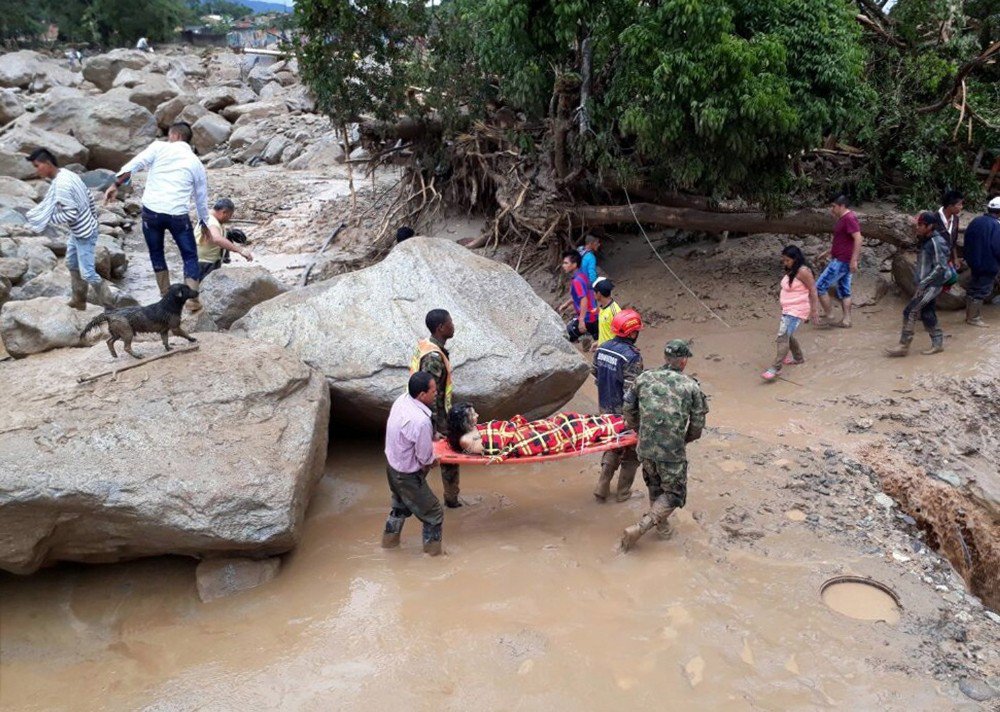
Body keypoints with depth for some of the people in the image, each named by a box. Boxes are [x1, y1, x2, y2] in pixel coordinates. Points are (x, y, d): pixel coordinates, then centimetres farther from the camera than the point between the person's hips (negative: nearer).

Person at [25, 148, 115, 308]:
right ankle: (78, 301, 35)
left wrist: (47, 219, -16)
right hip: (77, 231, 10)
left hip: (84, 234, -10)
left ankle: (110, 307, 5)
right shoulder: (68, 174, 3)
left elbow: (71, 214, -28)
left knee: (87, 273, -4)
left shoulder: (60, 185, -27)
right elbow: (89, 196, 12)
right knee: (72, 264, 22)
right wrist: (93, 218, 22)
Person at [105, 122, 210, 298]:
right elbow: (201, 197, 24)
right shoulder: (196, 163, 14)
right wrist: (204, 222, 36)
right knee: (190, 257, 12)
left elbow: (133, 165, -7)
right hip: (178, 215, 0)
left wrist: (116, 185, -2)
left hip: (151, 211, 0)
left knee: (156, 255, 19)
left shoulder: (159, 147, 7)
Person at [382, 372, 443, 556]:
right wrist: (432, 461, -2)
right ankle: (433, 553, 27)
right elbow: (426, 459, -22)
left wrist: (432, 436, 2)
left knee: (400, 505, 33)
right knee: (434, 513, 12)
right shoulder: (421, 421, -36)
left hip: (392, 464, 9)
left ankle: (389, 540, 52)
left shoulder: (402, 399, -11)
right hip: (407, 476, -9)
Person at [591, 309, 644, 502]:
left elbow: (594, 374, 11)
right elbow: (632, 391, -25)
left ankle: (602, 488, 21)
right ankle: (623, 492, 23)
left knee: (613, 446, 23)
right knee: (630, 452, 13)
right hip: (624, 413, -7)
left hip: (606, 408, 7)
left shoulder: (602, 348, -1)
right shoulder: (632, 356, -24)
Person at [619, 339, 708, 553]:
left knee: (655, 487, 27)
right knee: (674, 494, 12)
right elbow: (697, 425, -1)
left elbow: (628, 409, 10)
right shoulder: (691, 387, -6)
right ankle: (639, 528, -2)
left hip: (645, 448, 4)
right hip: (673, 453, -4)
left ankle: (662, 526, 40)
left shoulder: (645, 378, 1)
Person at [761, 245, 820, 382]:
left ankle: (775, 369, -22)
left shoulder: (802, 271, -17)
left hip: (796, 311, -10)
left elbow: (813, 289, -15)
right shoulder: (791, 271, 11)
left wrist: (814, 309, -14)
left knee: (783, 337, -18)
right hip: (787, 310, 10)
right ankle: (798, 357, 46)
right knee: (787, 336, 24)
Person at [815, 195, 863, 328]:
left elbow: (858, 239, -24)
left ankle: (828, 317, 0)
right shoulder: (843, 219, 14)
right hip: (842, 260, 11)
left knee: (820, 287, -6)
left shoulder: (849, 218, -17)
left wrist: (854, 260, -27)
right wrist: (829, 251, 25)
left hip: (842, 261, -11)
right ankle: (846, 320, 15)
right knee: (844, 291, 12)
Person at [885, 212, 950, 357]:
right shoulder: (927, 241, 11)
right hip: (926, 284, 9)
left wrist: (923, 284, -22)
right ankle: (938, 343, 23)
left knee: (910, 311, -10)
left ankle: (904, 346, -6)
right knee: (926, 313, 13)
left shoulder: (936, 242, -18)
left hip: (932, 284, -9)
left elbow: (939, 267, -22)